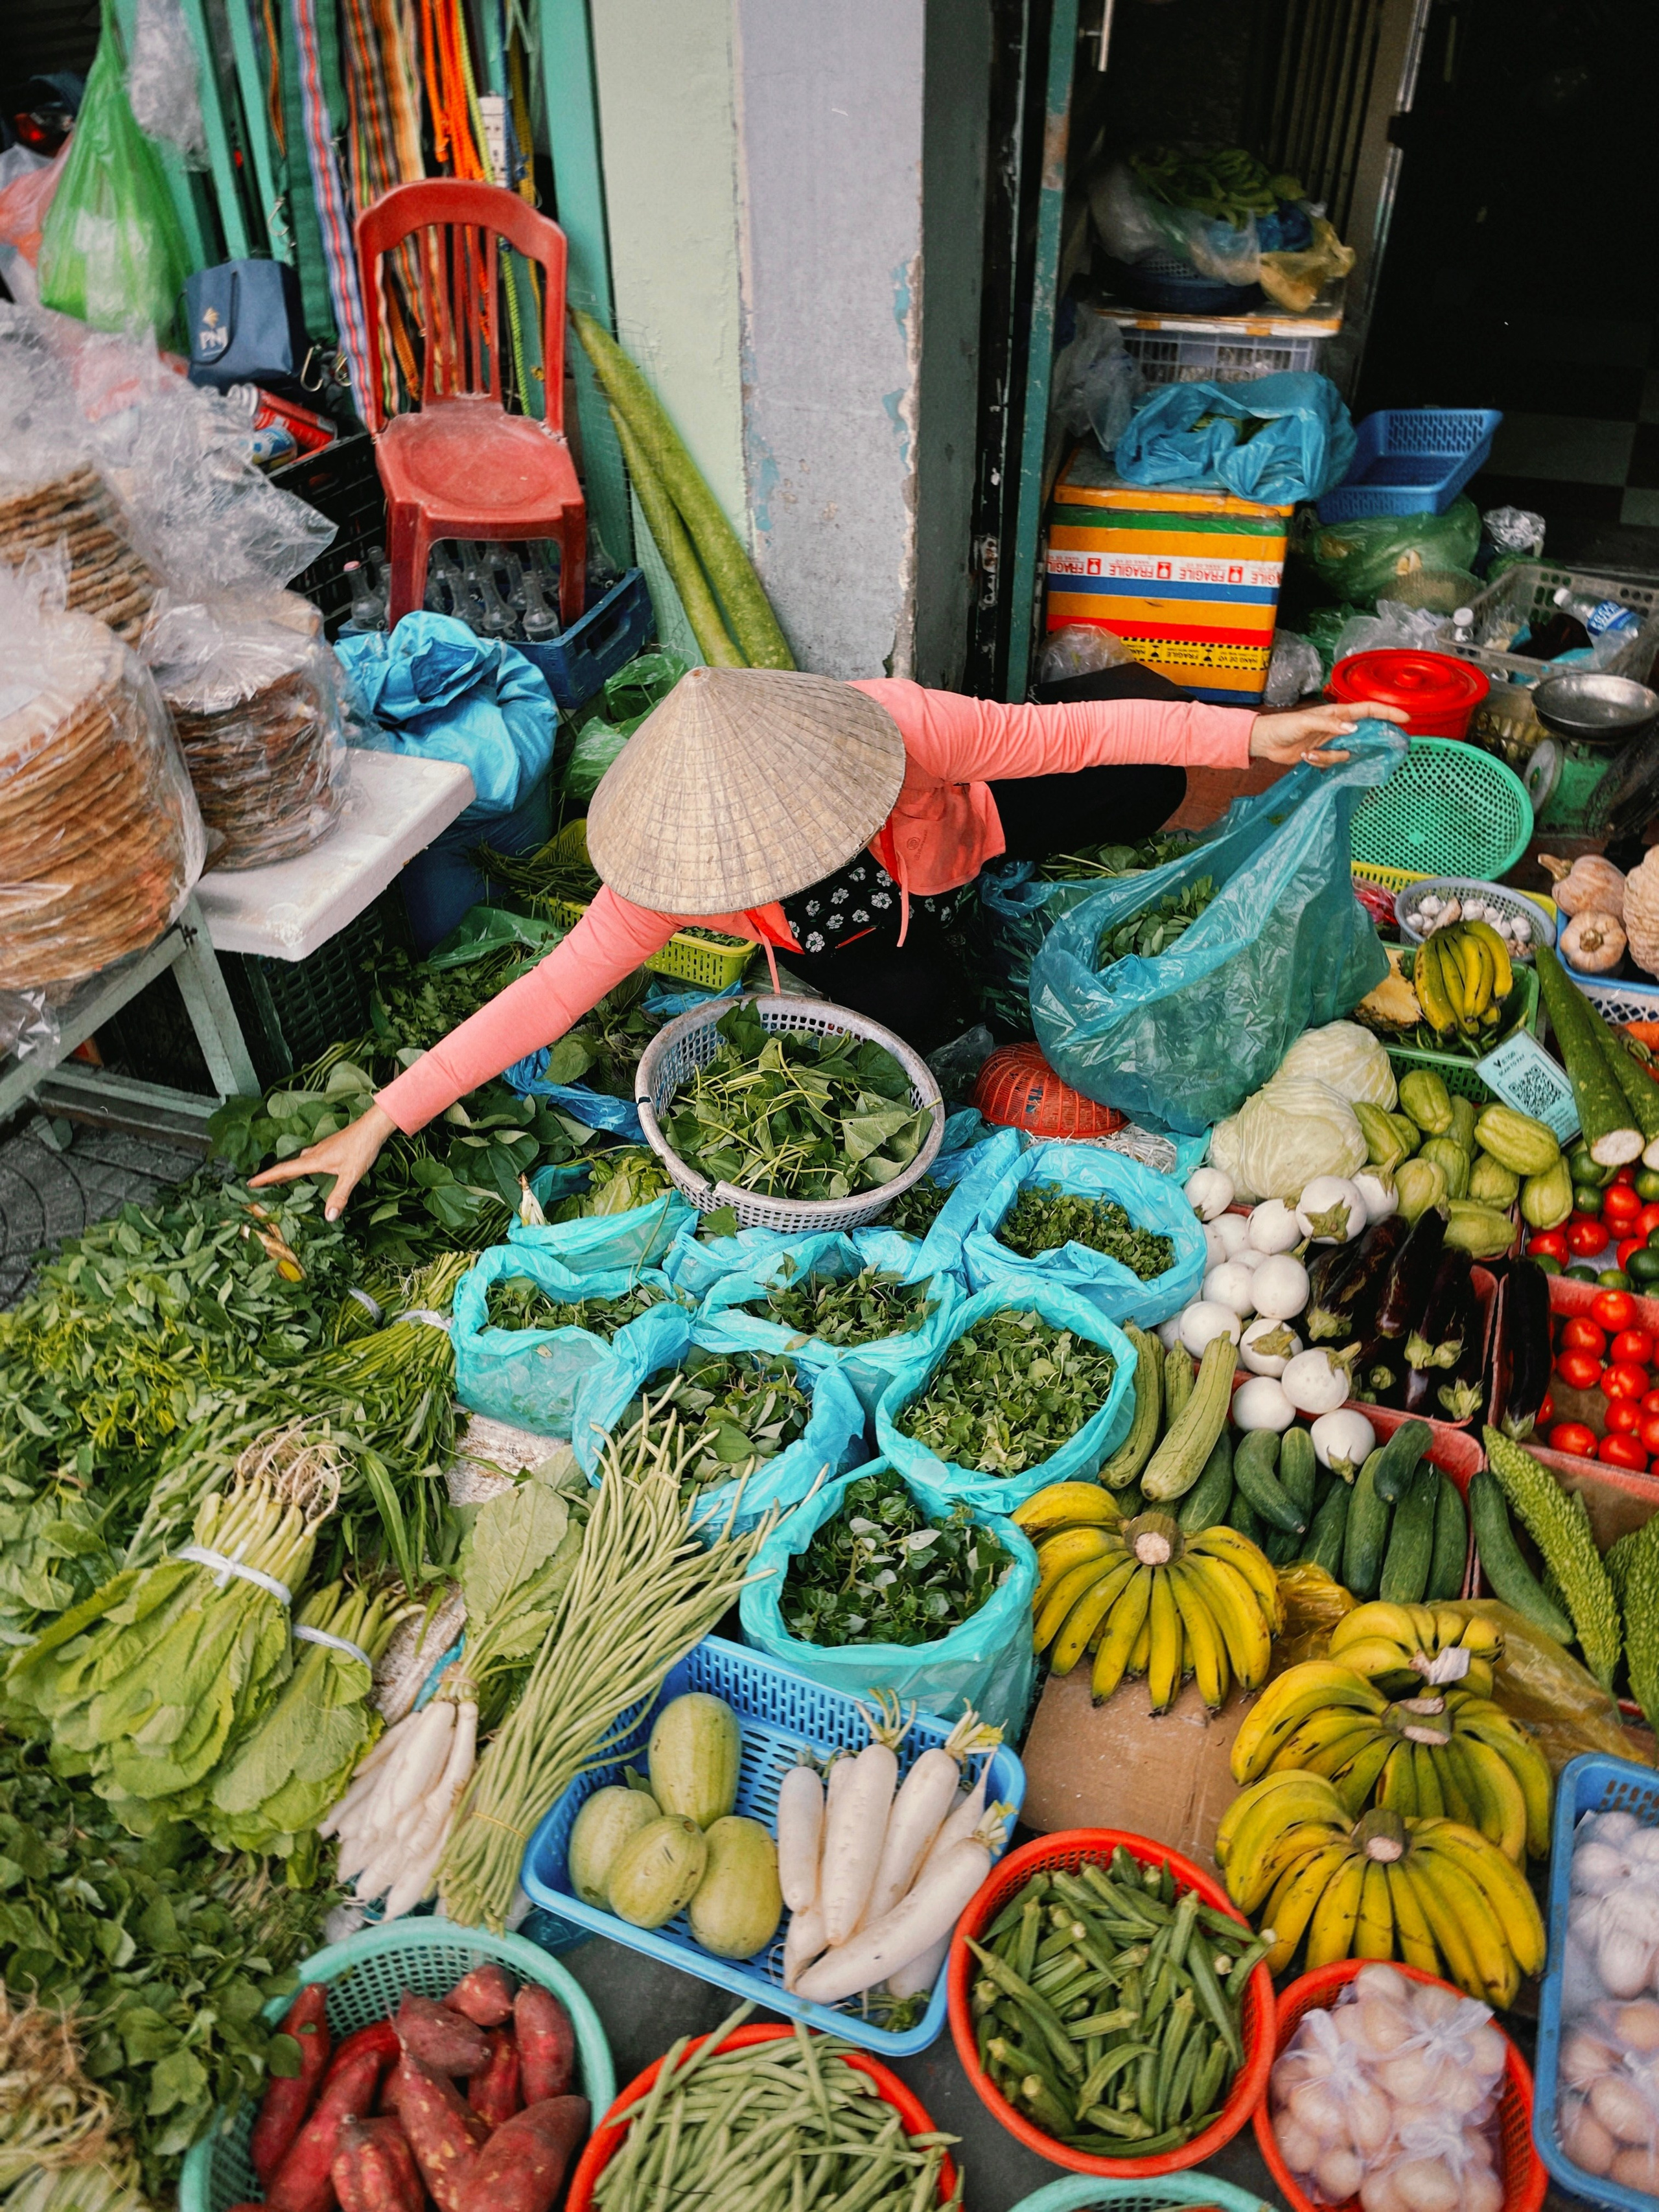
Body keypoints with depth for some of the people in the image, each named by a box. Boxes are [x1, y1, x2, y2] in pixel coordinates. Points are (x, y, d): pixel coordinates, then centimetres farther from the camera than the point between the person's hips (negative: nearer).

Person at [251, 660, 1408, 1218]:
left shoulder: (891, 726, -43)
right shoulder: (675, 876, -38)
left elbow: (1061, 737, -34)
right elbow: (544, 996, -37)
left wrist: (1246, 734, -34)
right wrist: (380, 1124, -40)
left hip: (953, 824, 0)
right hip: (847, 931, 0)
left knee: (1143, 784, -2)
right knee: (918, 1011, -23)